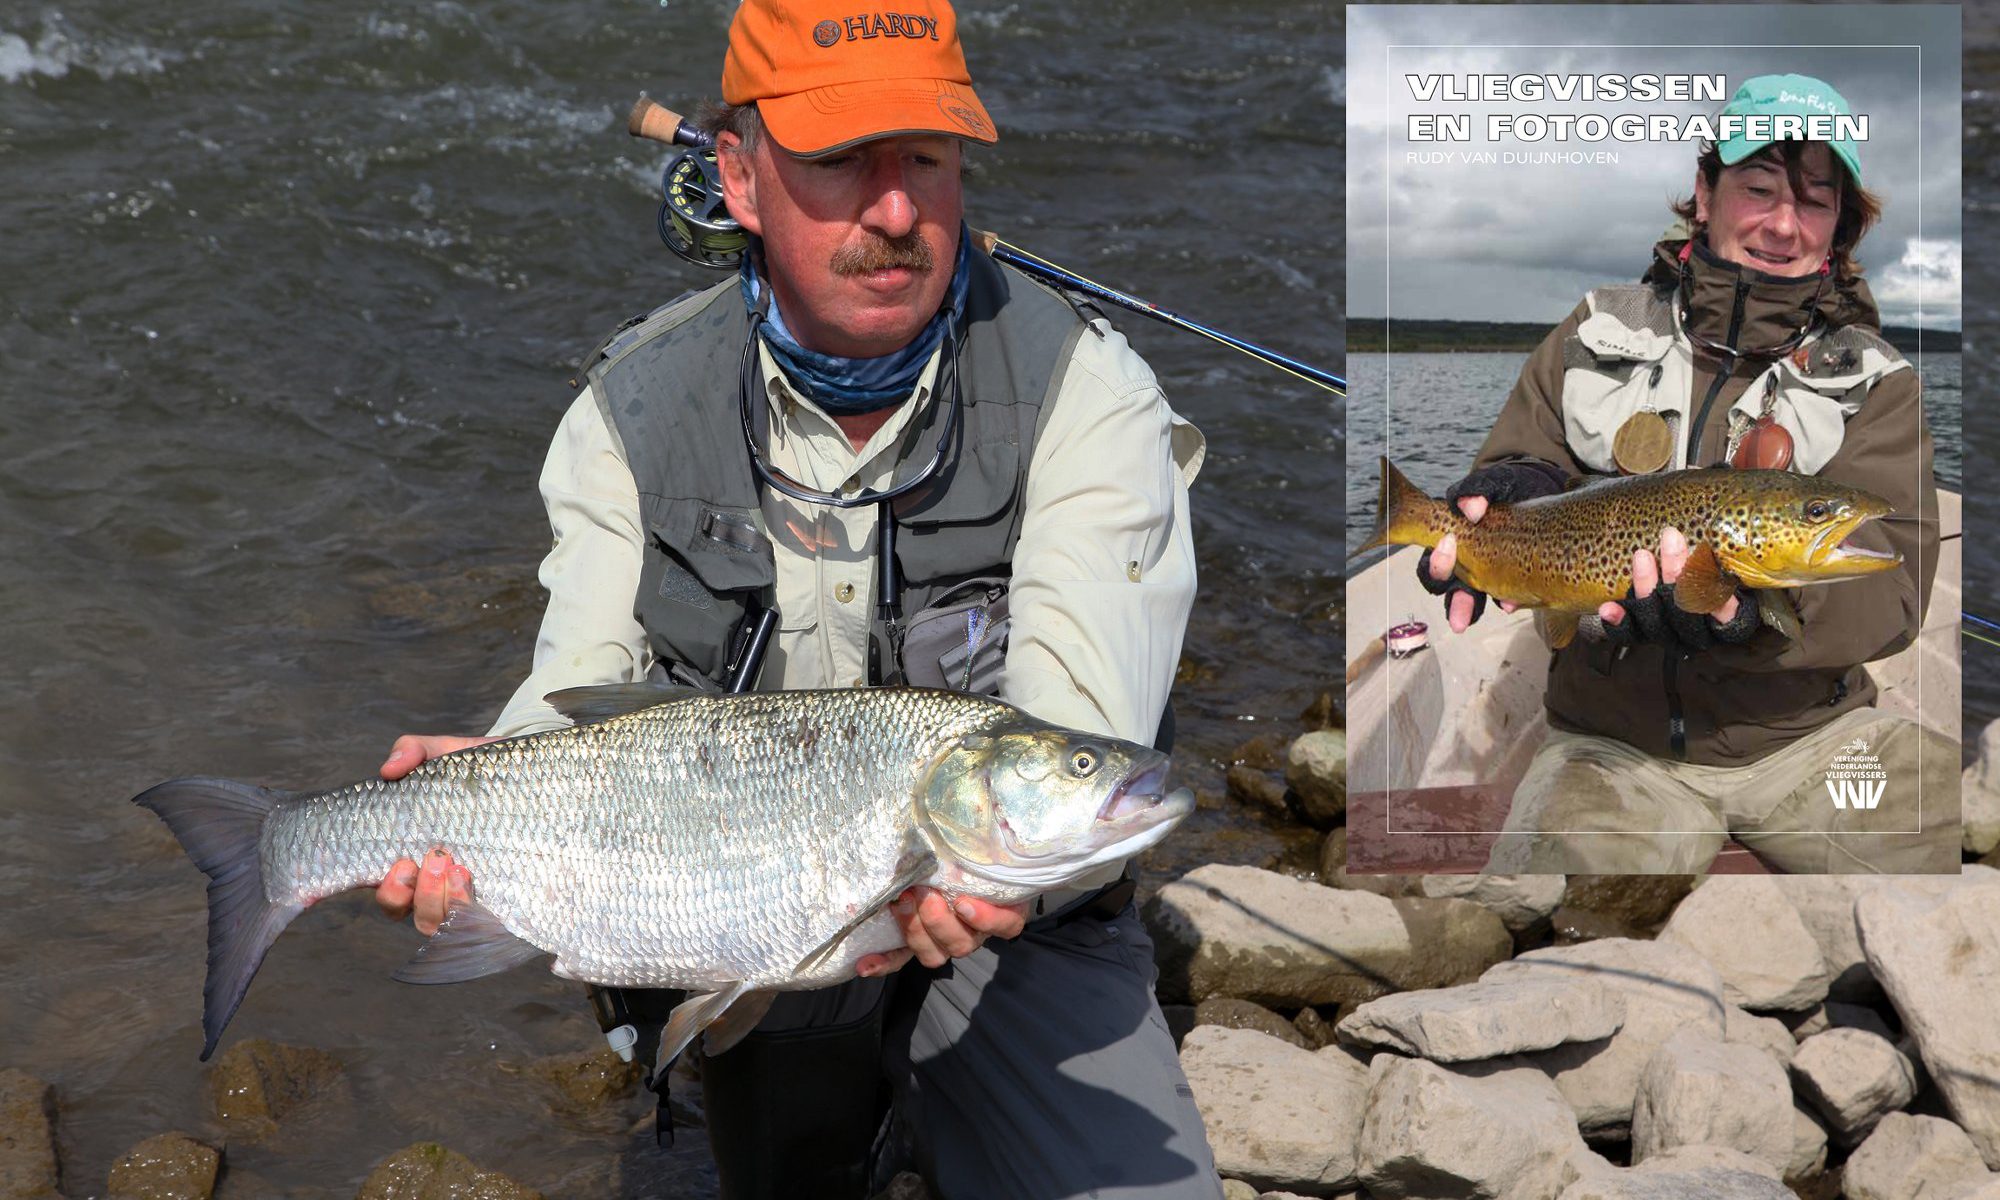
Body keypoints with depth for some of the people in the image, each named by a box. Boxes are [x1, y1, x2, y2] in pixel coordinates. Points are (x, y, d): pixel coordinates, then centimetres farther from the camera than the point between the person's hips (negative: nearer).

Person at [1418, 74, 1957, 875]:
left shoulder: (1874, 380, 3)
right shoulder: (1595, 336, 6)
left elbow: (1892, 579, -10)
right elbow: (1508, 477, 7)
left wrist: (1748, 608, -32)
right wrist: (1523, 494, -20)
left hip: (1810, 733, 1)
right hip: (1613, 743, -1)